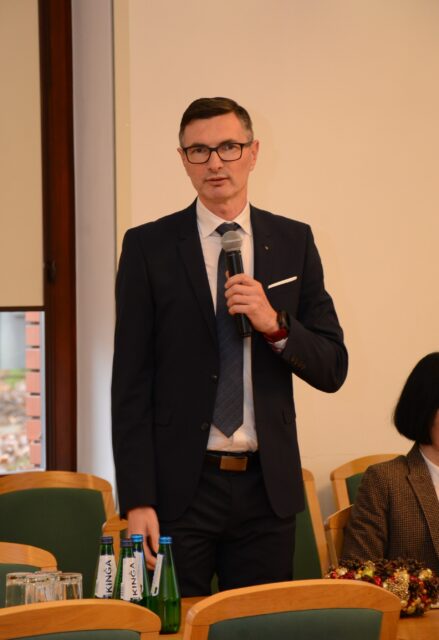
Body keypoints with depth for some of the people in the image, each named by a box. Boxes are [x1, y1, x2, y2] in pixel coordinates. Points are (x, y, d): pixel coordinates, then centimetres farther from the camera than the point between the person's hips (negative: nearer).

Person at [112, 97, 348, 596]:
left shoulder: (294, 242, 7)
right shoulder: (149, 247, 0)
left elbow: (333, 370, 6)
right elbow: (130, 383, -3)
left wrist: (274, 324, -13)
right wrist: (137, 501, -9)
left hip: (268, 486, 2)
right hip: (180, 485, -2)